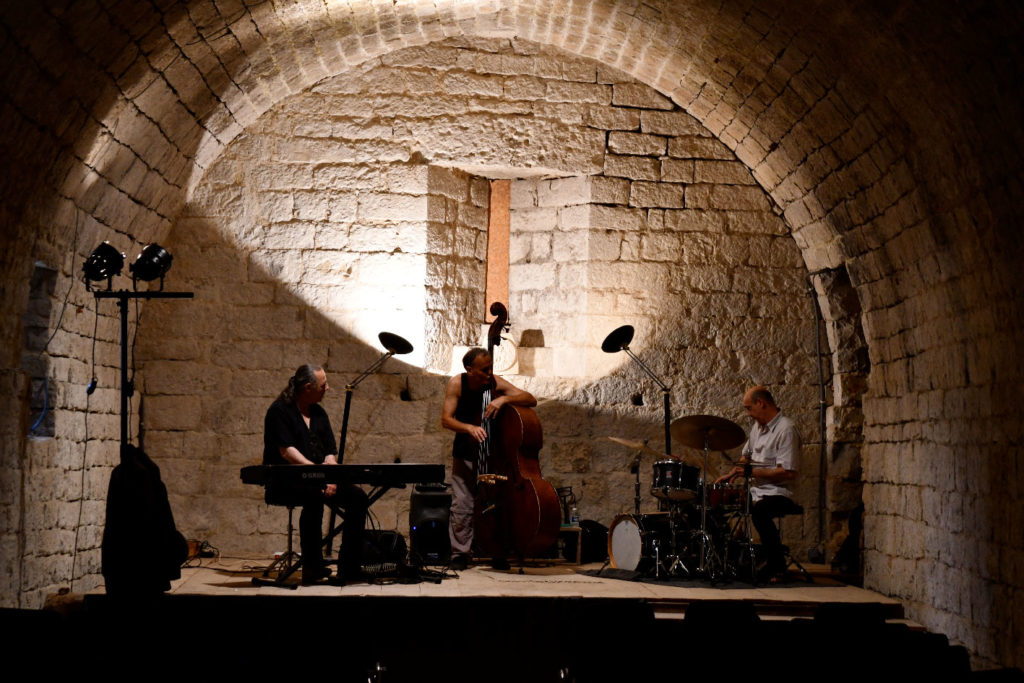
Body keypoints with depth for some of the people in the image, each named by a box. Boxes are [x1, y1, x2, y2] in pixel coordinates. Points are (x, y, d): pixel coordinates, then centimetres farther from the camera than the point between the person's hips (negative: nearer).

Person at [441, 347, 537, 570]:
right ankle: (460, 553, 3)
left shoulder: (495, 383, -12)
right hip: (465, 454, 0)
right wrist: (469, 428, -37)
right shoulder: (457, 384, -13)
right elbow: (446, 419, -19)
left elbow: (531, 400, -17)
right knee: (463, 504, -10)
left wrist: (504, 399, -33)